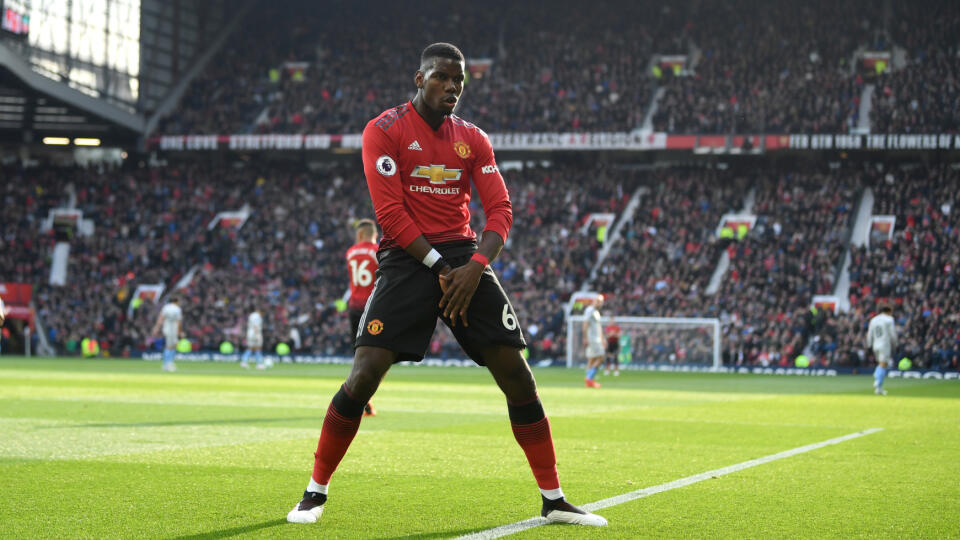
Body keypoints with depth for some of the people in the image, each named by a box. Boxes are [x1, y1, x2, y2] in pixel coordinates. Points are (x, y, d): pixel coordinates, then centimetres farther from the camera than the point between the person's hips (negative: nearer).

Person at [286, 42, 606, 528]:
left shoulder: (472, 139, 11)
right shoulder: (384, 130, -3)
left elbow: (499, 209, 4)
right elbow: (390, 212, -10)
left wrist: (476, 265, -14)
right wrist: (439, 266, -15)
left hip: (465, 259, 4)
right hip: (406, 257, -4)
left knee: (516, 374, -2)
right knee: (363, 376, -15)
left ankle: (553, 500, 8)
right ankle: (315, 493, 3)